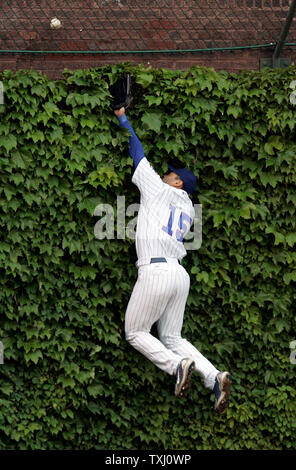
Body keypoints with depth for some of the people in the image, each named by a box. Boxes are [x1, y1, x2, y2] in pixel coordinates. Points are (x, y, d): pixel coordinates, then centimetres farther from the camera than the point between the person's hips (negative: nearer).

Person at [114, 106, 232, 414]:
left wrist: (122, 118, 25)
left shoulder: (158, 190, 6)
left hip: (156, 270, -7)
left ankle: (178, 365, -23)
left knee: (135, 333, 2)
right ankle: (214, 377, -11)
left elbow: (137, 151, 14)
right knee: (172, 338, 10)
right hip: (179, 273, 7)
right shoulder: (188, 210, 22)